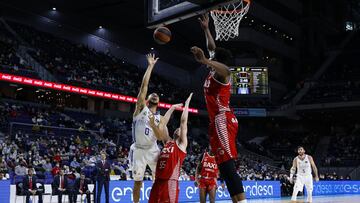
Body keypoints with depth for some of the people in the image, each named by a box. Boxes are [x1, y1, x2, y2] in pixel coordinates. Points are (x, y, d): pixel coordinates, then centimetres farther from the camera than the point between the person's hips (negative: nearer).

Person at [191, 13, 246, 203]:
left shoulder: (219, 73, -6)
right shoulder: (214, 72, 20)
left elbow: (226, 69, -35)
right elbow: (212, 48, 37)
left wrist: (204, 60, -48)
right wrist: (206, 29, 38)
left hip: (223, 121, -10)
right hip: (219, 122, 10)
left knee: (228, 165, -19)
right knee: (225, 167, 7)